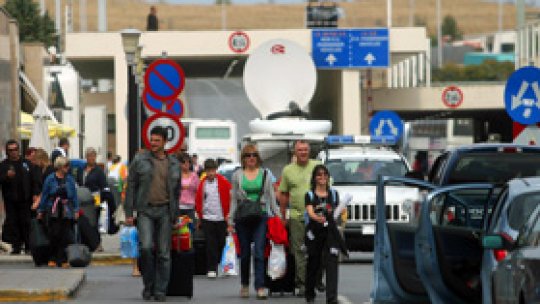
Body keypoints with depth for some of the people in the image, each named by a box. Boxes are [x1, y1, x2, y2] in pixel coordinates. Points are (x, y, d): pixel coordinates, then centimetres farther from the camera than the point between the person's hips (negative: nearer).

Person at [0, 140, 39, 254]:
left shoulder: (26, 163, 10)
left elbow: (33, 180, 11)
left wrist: (35, 193, 3)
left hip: (25, 199, 1)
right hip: (10, 201, -1)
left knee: (26, 223, 0)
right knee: (13, 223, -1)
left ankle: (28, 247, 5)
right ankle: (16, 246, 3)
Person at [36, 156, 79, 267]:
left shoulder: (70, 179, 5)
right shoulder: (50, 179, 0)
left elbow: (74, 195, 7)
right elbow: (44, 195, 4)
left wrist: (76, 210, 2)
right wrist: (41, 211, 5)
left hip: (66, 211, 1)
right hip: (54, 211, -1)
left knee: (66, 236, -2)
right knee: (55, 234, -3)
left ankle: (62, 259, 3)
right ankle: (54, 258, 9)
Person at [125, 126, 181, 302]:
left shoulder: (173, 164, 10)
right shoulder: (140, 160, 3)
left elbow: (176, 191, 16)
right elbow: (131, 186, 3)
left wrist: (175, 215, 10)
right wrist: (129, 213, -3)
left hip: (165, 211, 2)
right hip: (145, 210, -2)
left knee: (163, 253, 1)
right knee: (146, 247, -15)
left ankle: (160, 290, 7)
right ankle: (148, 285, 2)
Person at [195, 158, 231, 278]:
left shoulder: (223, 182, -2)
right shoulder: (202, 183, 4)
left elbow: (230, 198, 1)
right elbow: (198, 200, 11)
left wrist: (228, 214, -2)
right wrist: (200, 216, 9)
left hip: (221, 218, -1)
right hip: (207, 218, 1)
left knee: (222, 243, 6)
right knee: (210, 245, -3)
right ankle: (211, 269, -1)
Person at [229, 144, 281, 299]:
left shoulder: (265, 174, 9)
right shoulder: (237, 175, 9)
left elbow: (271, 198, 12)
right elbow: (234, 199, 10)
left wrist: (278, 215, 8)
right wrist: (231, 220, 6)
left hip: (261, 216, -1)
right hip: (243, 217, 1)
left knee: (259, 252, -12)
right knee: (245, 253, 7)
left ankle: (260, 287, -17)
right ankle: (244, 285, 22)